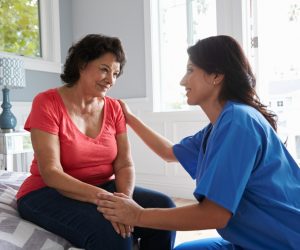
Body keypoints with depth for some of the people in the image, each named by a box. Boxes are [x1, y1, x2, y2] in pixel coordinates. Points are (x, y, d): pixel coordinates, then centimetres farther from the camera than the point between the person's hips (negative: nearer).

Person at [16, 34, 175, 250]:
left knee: (163, 208, -17)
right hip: (49, 193, -4)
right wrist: (101, 196, -33)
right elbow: (50, 173, -20)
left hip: (103, 190, 5)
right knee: (111, 232, -33)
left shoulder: (114, 108, 2)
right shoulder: (47, 103, -12)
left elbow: (124, 165, -4)